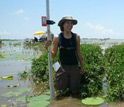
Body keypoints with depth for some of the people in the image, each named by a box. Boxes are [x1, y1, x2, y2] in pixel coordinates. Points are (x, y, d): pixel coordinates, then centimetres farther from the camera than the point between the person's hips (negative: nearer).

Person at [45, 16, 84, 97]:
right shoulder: (57, 38, -6)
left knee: (75, 91, 8)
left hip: (74, 67, 2)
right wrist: (47, 48, -18)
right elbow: (53, 55, 0)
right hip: (63, 67, -2)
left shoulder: (76, 37, 0)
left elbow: (78, 53, 10)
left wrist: (82, 66, 14)